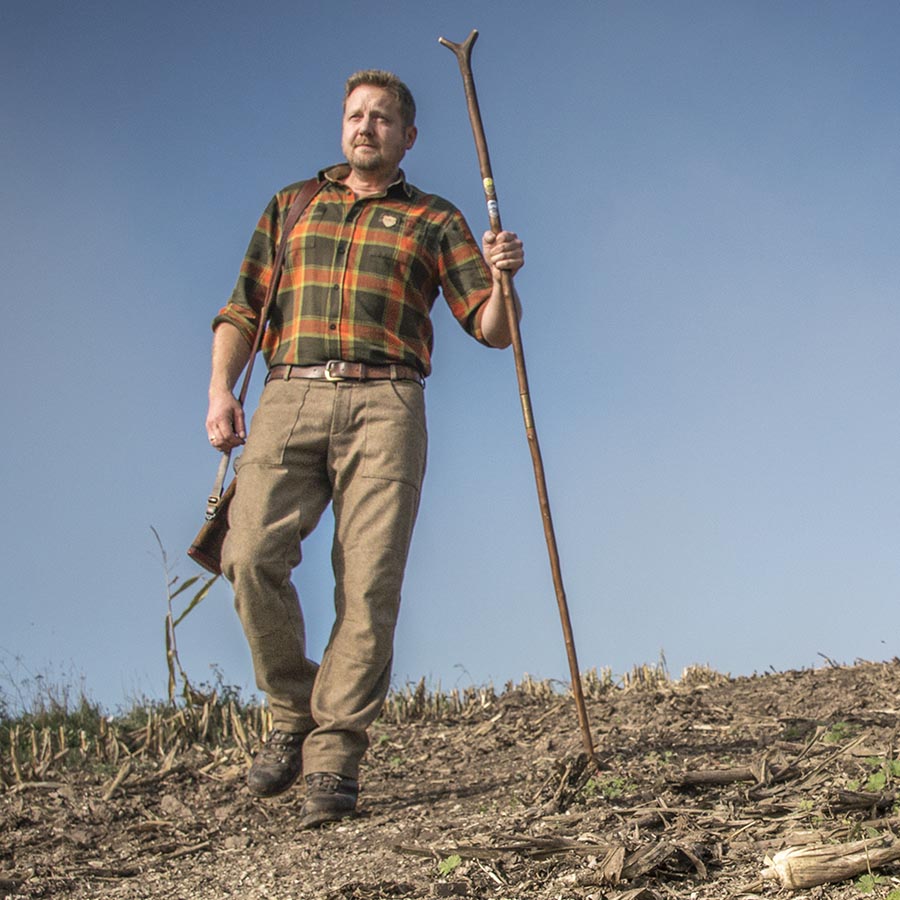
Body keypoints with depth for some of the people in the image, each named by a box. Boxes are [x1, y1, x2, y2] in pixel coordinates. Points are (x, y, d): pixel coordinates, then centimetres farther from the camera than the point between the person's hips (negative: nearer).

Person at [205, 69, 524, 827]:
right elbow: (244, 308, 17)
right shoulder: (290, 206, 24)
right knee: (251, 554, -17)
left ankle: (334, 760, -7)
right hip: (289, 397, 2)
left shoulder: (435, 222, 17)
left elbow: (493, 330, 11)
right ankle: (294, 712, 3)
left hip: (384, 405, -1)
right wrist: (221, 389, 1)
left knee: (368, 583, -11)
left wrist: (501, 279, -11)